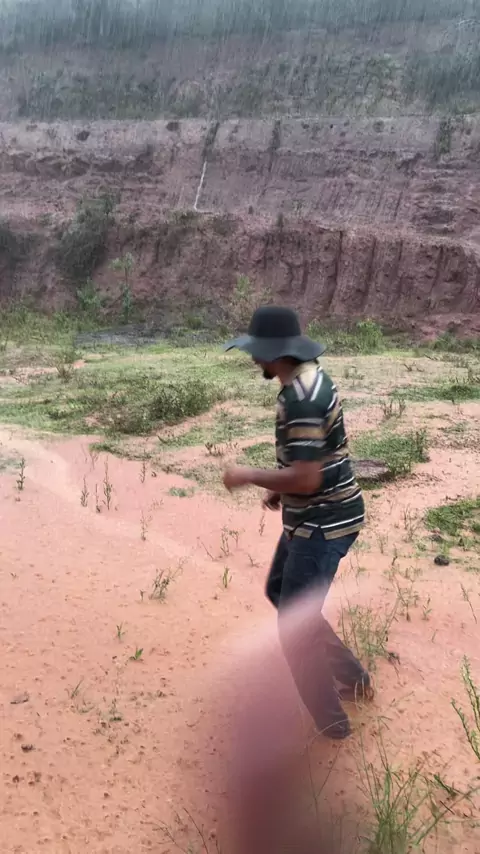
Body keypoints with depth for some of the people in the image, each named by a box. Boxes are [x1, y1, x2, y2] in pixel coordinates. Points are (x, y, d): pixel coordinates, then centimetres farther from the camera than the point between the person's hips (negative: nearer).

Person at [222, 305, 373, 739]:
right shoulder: (309, 377, 7)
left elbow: (306, 477, -29)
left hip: (323, 523, -11)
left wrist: (248, 476, -16)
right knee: (279, 591, 24)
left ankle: (330, 721, 18)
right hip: (313, 517, 11)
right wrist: (281, 489, 11)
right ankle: (352, 677, 33)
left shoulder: (299, 398, -26)